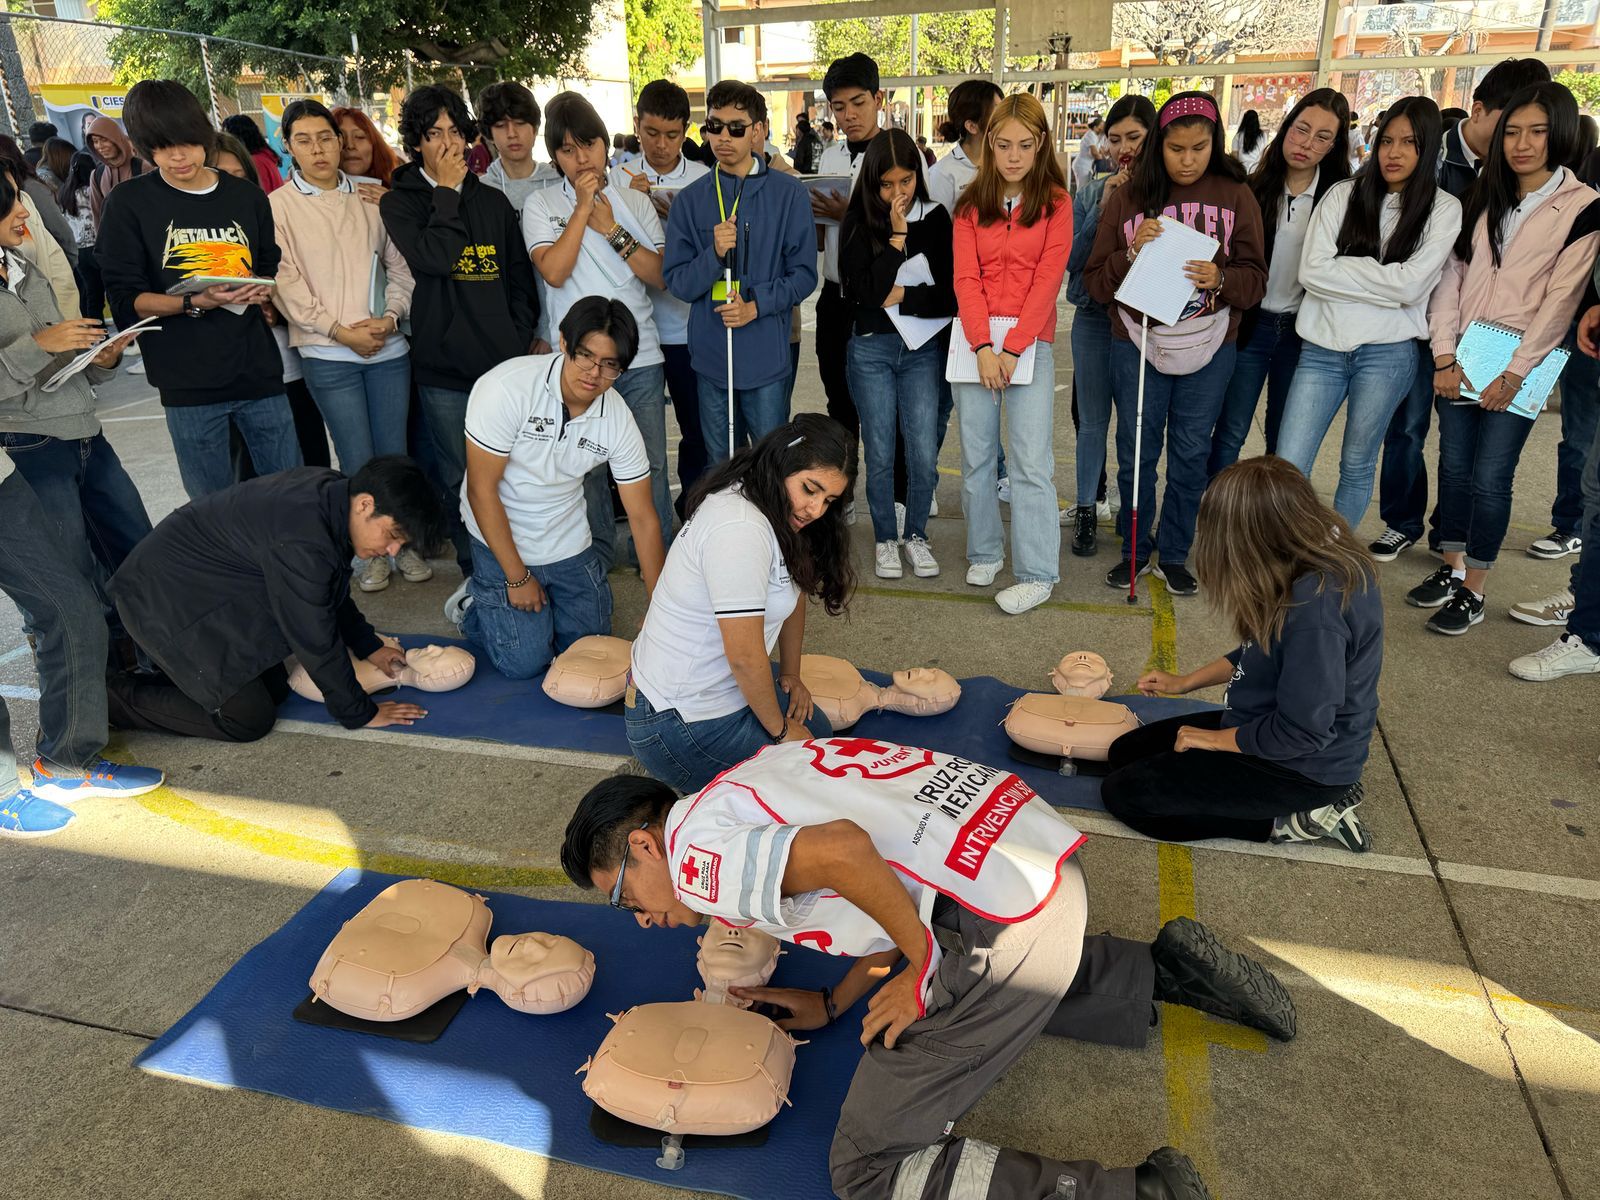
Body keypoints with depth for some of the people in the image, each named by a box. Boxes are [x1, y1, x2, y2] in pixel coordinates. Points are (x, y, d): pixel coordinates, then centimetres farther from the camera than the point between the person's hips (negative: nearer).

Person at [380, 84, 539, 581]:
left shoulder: (493, 201, 14)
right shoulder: (398, 203, 5)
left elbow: (521, 278, 17)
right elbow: (434, 259, -15)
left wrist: (522, 339, 6)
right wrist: (447, 191, -6)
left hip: (505, 361, 3)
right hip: (444, 368, -2)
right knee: (461, 480, 2)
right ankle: (478, 575, 16)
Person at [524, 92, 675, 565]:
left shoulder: (635, 202, 9)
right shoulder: (541, 205, 3)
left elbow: (661, 276, 0)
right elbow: (554, 271, -13)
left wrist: (611, 229, -8)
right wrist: (583, 207, -10)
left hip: (640, 355, 1)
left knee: (651, 464, 5)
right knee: (586, 468, 7)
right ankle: (599, 556, 24)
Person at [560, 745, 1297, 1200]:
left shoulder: (696, 852, -6)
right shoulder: (747, 796, 23)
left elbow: (843, 852, -26)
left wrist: (923, 965, -11)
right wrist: (834, 1004, 23)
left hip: (1003, 920, -10)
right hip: (1043, 855, 10)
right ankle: (1164, 969, 29)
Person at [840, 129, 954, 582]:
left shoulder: (935, 218, 0)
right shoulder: (859, 222, -2)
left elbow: (952, 294, -4)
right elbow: (864, 290, -15)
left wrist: (904, 296, -12)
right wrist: (897, 235, -16)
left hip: (922, 348, 1)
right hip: (872, 349, 0)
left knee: (924, 455, -2)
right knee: (880, 455, 5)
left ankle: (916, 534, 20)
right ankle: (885, 537, 23)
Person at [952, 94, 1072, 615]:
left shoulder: (1056, 202, 3)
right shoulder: (971, 204, 8)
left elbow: (1048, 279, -6)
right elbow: (965, 278, 0)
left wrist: (1014, 348, -14)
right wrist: (983, 348, -13)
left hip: (1030, 341, -2)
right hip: (976, 341, 3)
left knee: (1031, 458, -5)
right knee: (975, 452, 6)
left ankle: (1037, 573, -1)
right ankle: (984, 552, 21)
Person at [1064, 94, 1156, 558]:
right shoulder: (1090, 194, 3)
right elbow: (1072, 260, -5)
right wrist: (1104, 208, -13)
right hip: (1095, 319, 2)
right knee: (1092, 420, 7)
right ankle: (1087, 509, 18)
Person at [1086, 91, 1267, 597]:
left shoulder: (1236, 196, 0)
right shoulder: (1128, 198, -1)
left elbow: (1255, 279, 0)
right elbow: (1097, 283, -1)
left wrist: (1222, 279, -21)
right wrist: (1131, 253, -19)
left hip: (1209, 346, 0)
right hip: (1137, 342, 0)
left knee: (1190, 456, 8)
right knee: (1135, 453, 8)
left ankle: (1173, 555, 23)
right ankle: (1134, 550, 24)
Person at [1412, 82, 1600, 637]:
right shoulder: (1484, 198, 11)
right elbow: (1451, 276, 5)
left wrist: (1514, 374, -14)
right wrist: (1444, 355, -6)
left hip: (1519, 365, -4)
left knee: (1489, 477, -6)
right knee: (1454, 467, 7)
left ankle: (1472, 591, 5)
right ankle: (1450, 569, 21)